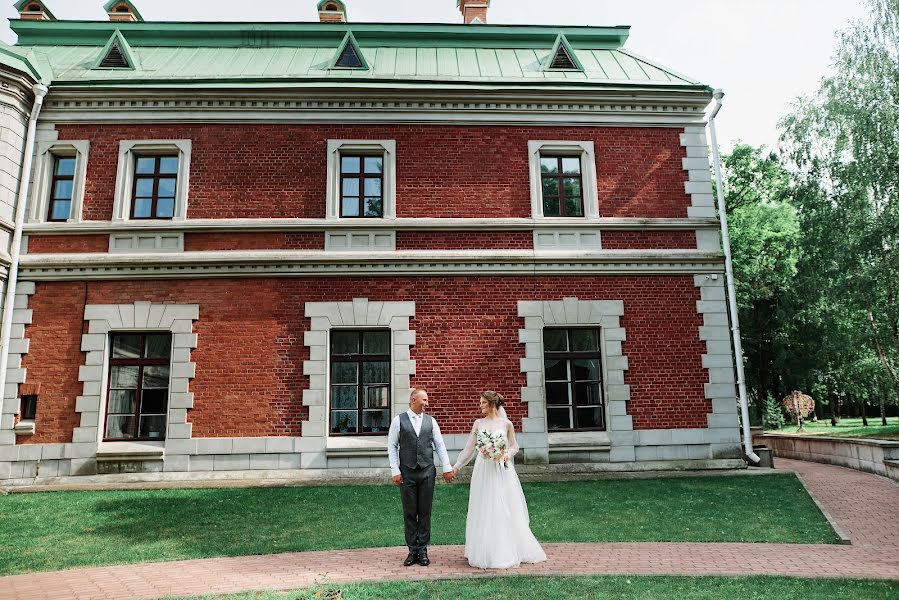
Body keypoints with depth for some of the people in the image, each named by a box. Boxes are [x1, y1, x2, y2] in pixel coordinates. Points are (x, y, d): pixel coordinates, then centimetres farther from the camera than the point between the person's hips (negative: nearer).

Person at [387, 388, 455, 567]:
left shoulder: (430, 421, 7)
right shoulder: (398, 420, -1)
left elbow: (440, 445, 8)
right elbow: (392, 446, 0)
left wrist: (447, 467, 1)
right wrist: (395, 471, -6)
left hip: (427, 472, 2)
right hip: (407, 472, -2)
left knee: (425, 512, 6)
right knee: (409, 513, 5)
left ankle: (422, 550, 15)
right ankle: (412, 550, 15)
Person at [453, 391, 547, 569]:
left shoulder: (506, 424, -1)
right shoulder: (478, 423, 5)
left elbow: (514, 447, 7)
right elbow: (469, 448, 9)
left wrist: (506, 455, -13)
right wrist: (456, 467, 7)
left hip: (502, 471, -2)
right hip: (483, 471, 2)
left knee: (504, 512, 2)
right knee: (483, 512, 6)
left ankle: (507, 552, 15)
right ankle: (485, 553, 17)